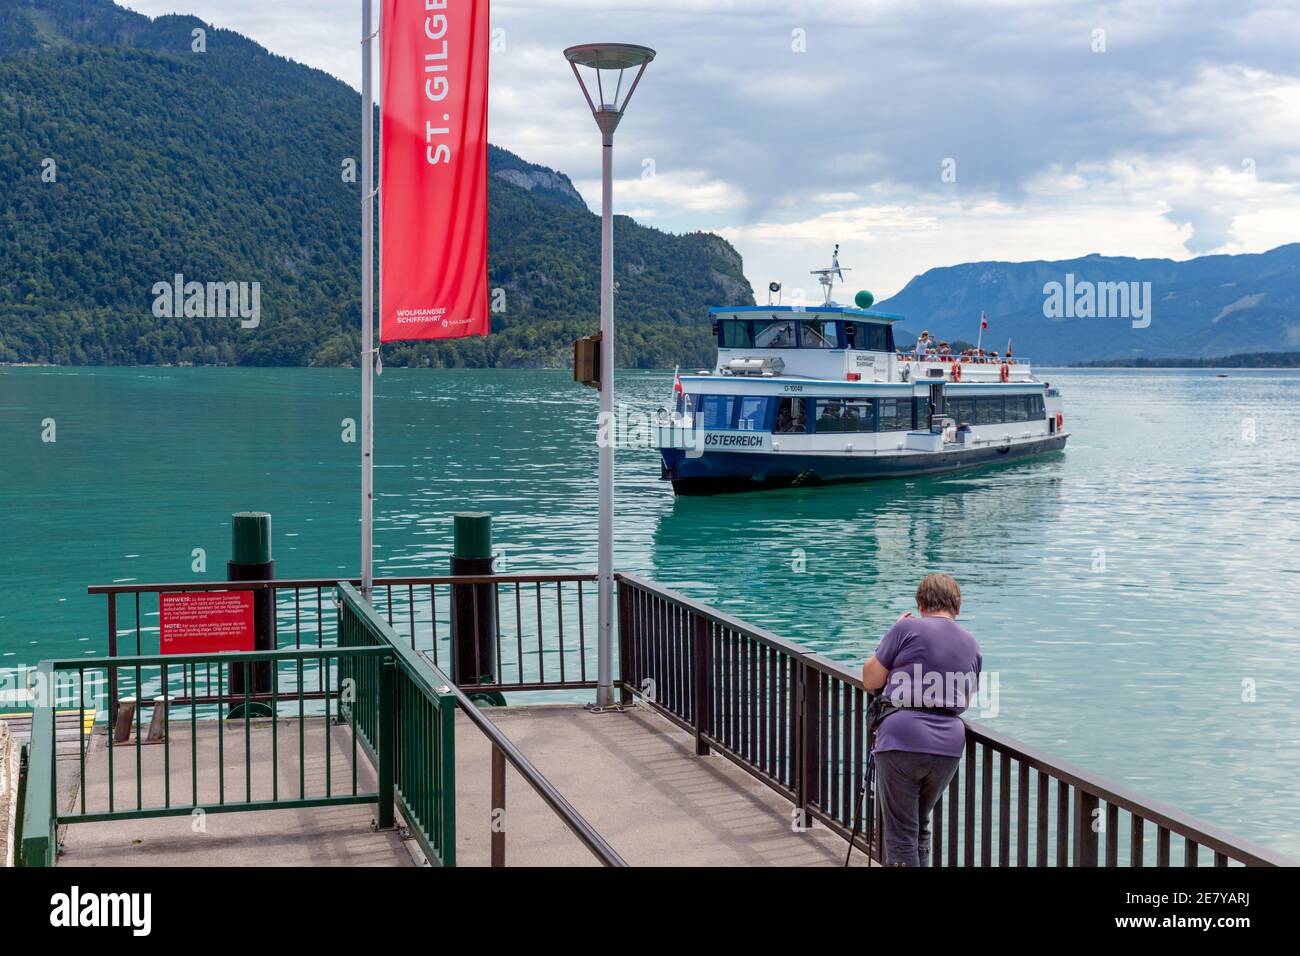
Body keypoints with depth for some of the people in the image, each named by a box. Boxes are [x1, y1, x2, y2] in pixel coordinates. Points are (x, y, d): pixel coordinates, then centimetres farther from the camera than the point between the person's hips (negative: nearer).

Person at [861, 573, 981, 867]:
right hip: (949, 746, 6)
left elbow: (871, 680, 4)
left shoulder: (908, 629, -2)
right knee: (920, 827, 23)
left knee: (901, 835, 0)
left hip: (902, 740, -5)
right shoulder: (971, 645, 16)